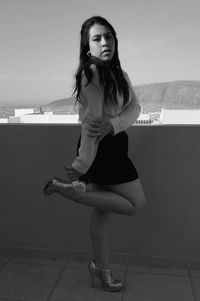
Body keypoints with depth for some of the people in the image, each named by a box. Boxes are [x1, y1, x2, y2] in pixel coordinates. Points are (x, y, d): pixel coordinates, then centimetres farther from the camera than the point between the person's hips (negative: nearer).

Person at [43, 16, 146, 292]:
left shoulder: (117, 72, 11)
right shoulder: (92, 73, -16)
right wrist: (81, 164, -20)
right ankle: (68, 189, 0)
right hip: (101, 148, -8)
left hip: (113, 146, 8)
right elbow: (91, 122, -22)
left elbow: (135, 107, 0)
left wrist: (113, 124, -20)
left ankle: (101, 269, 31)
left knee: (103, 209, 14)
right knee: (136, 203, 0)